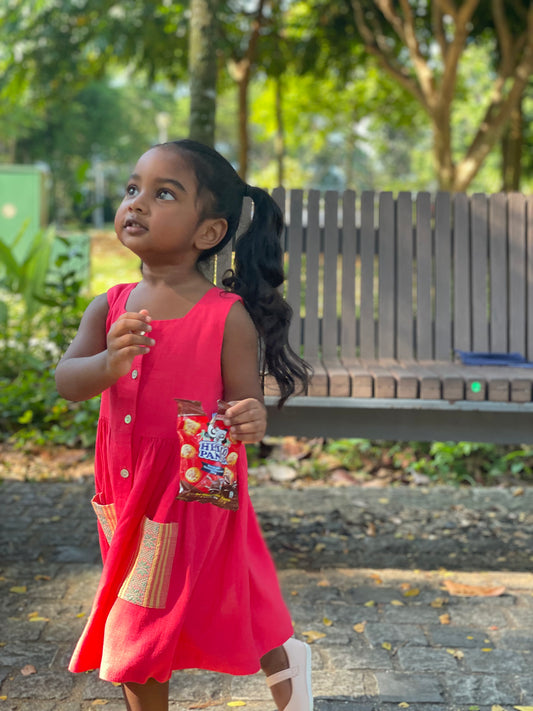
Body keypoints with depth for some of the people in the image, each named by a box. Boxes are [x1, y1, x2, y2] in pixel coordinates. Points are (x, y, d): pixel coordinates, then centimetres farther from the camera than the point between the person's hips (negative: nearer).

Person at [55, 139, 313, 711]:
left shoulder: (228, 317, -14)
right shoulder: (109, 308, -2)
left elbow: (243, 404, -10)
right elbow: (65, 382, -14)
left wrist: (252, 421, -34)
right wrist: (108, 363, -35)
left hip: (199, 497, -5)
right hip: (127, 498, 5)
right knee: (135, 639, 18)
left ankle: (283, 661, 40)